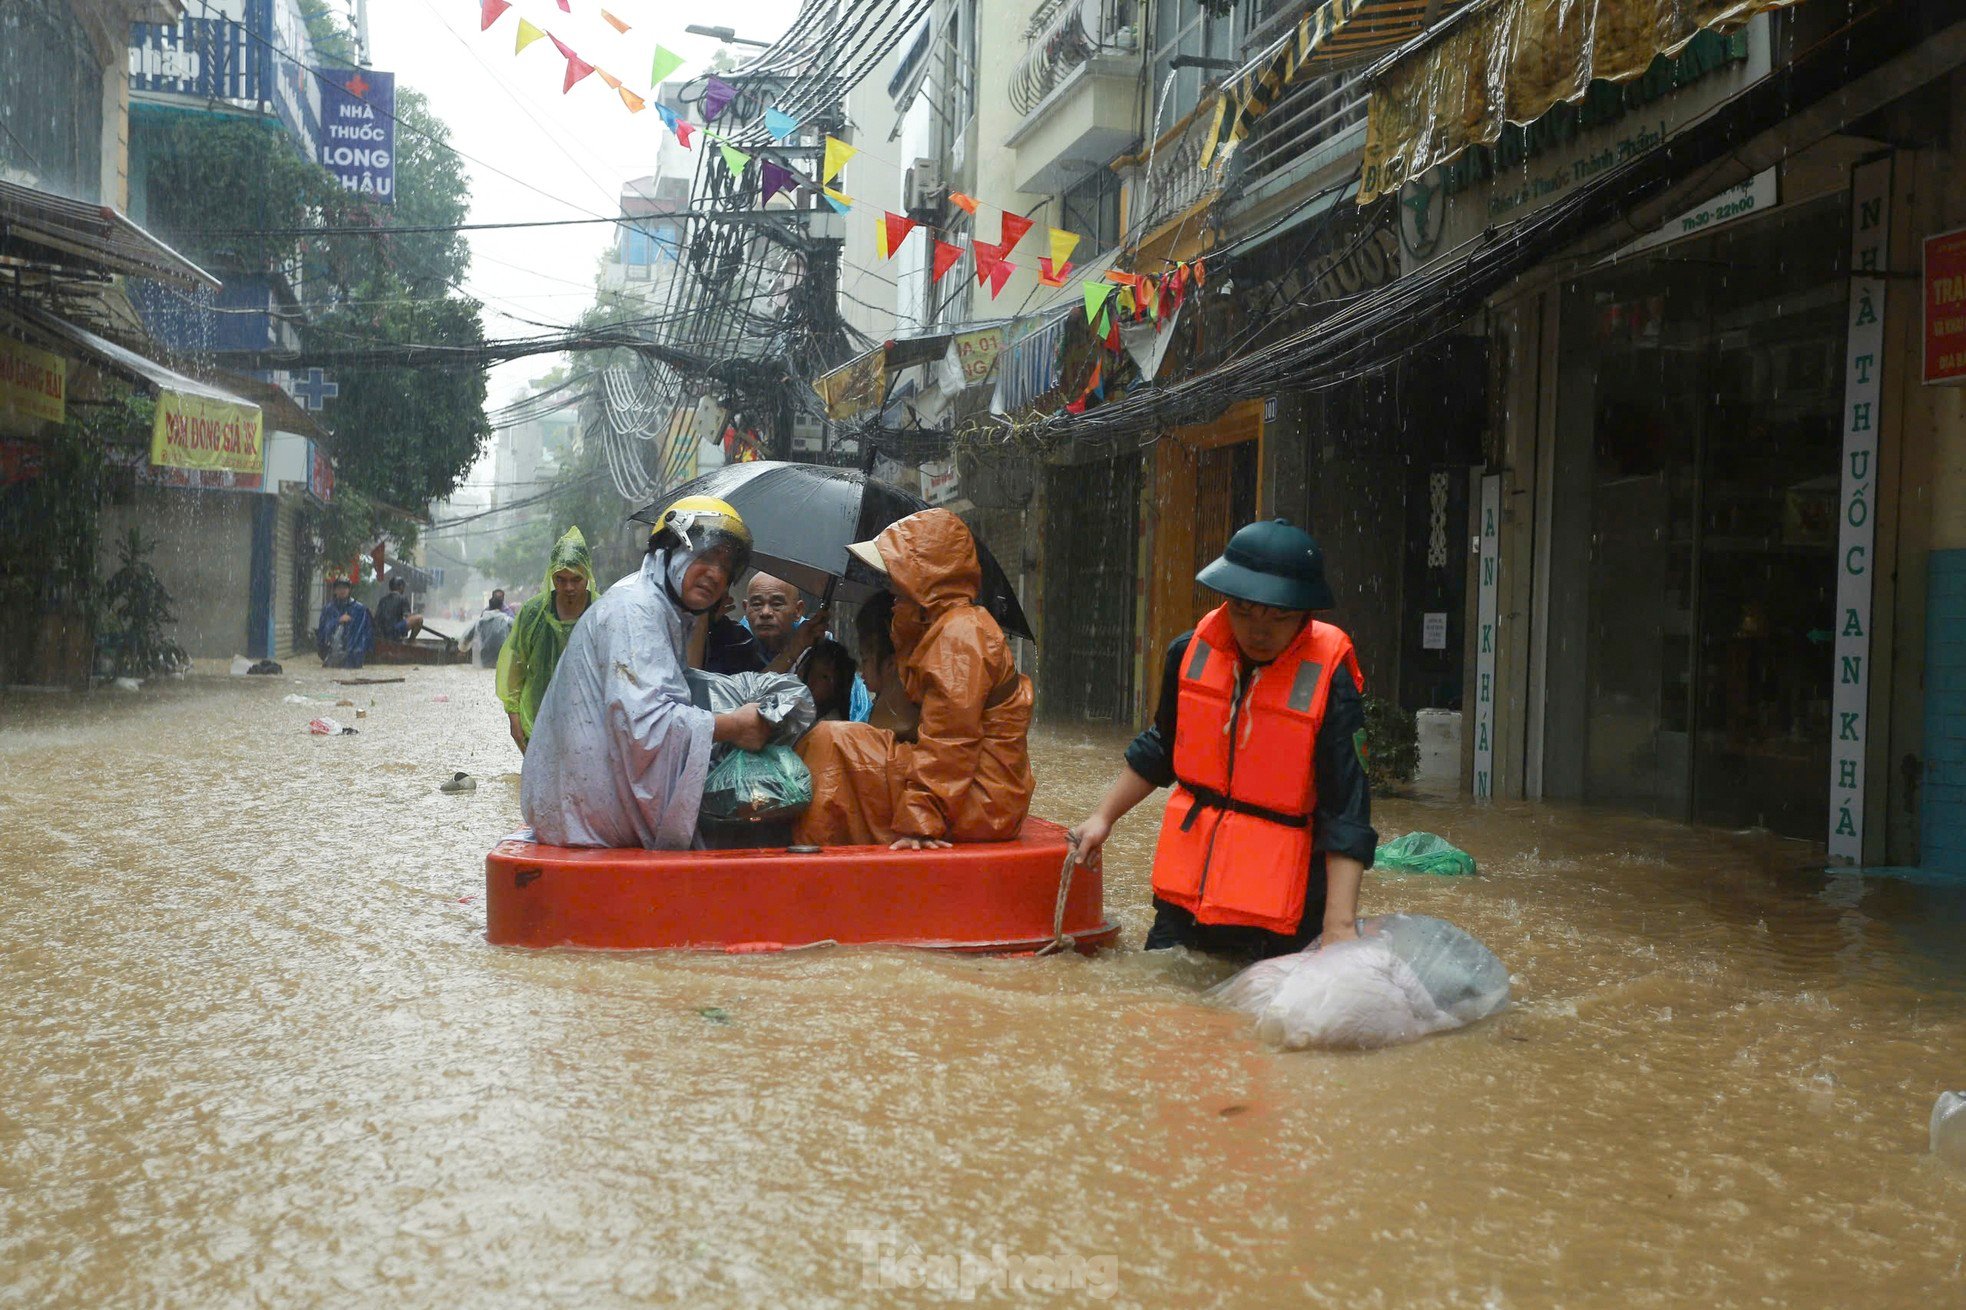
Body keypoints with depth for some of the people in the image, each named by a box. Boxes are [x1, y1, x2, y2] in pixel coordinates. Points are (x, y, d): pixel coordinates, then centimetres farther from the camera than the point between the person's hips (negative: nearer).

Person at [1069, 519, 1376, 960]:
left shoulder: (1328, 681, -16)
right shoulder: (1190, 653, -2)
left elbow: (1346, 813, -17)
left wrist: (1339, 925, -23)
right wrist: (1104, 816, 16)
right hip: (1185, 891, 5)